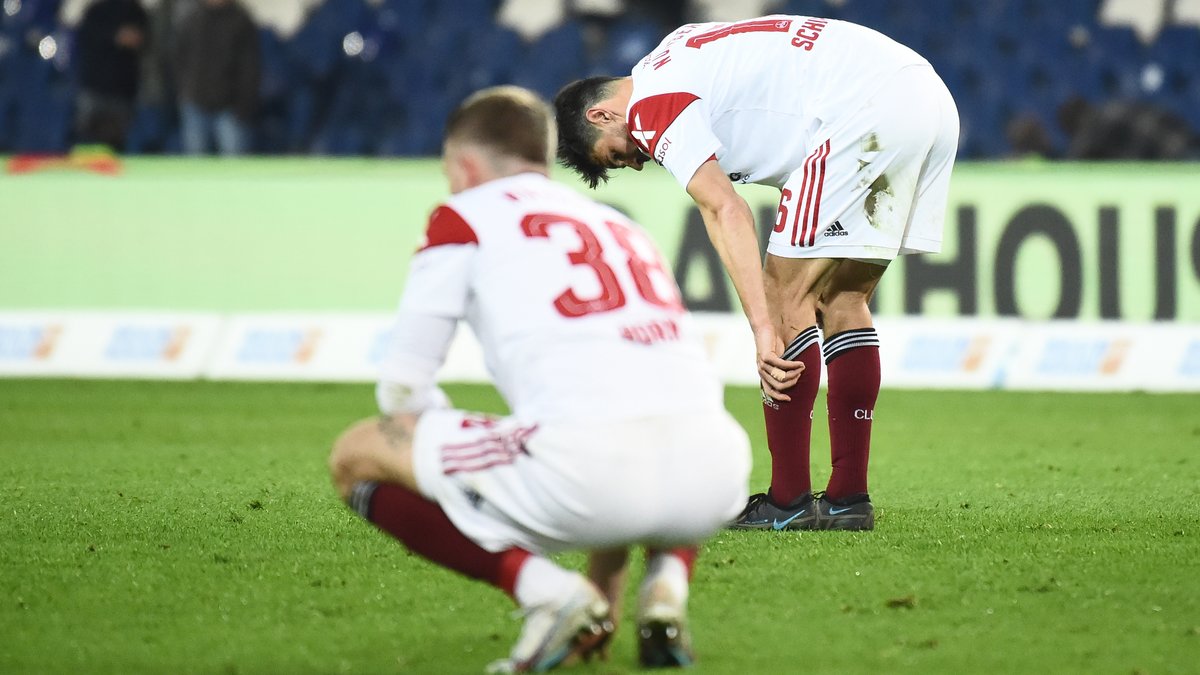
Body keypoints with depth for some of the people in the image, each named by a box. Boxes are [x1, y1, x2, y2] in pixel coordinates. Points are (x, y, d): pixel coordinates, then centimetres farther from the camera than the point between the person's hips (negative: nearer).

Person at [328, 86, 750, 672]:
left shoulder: (465, 214, 16)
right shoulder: (621, 227, 33)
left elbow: (403, 386, 14)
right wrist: (605, 580, 46)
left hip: (588, 458, -6)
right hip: (712, 479, 6)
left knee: (356, 457, 15)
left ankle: (539, 587, -3)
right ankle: (668, 583, 12)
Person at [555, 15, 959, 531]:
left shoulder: (653, 106, -3)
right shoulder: (673, 59, 25)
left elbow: (725, 211, -16)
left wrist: (763, 328, -22)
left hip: (866, 108, -10)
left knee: (787, 293, -4)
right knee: (842, 300, 14)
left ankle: (788, 502, -3)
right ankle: (849, 498, 13)